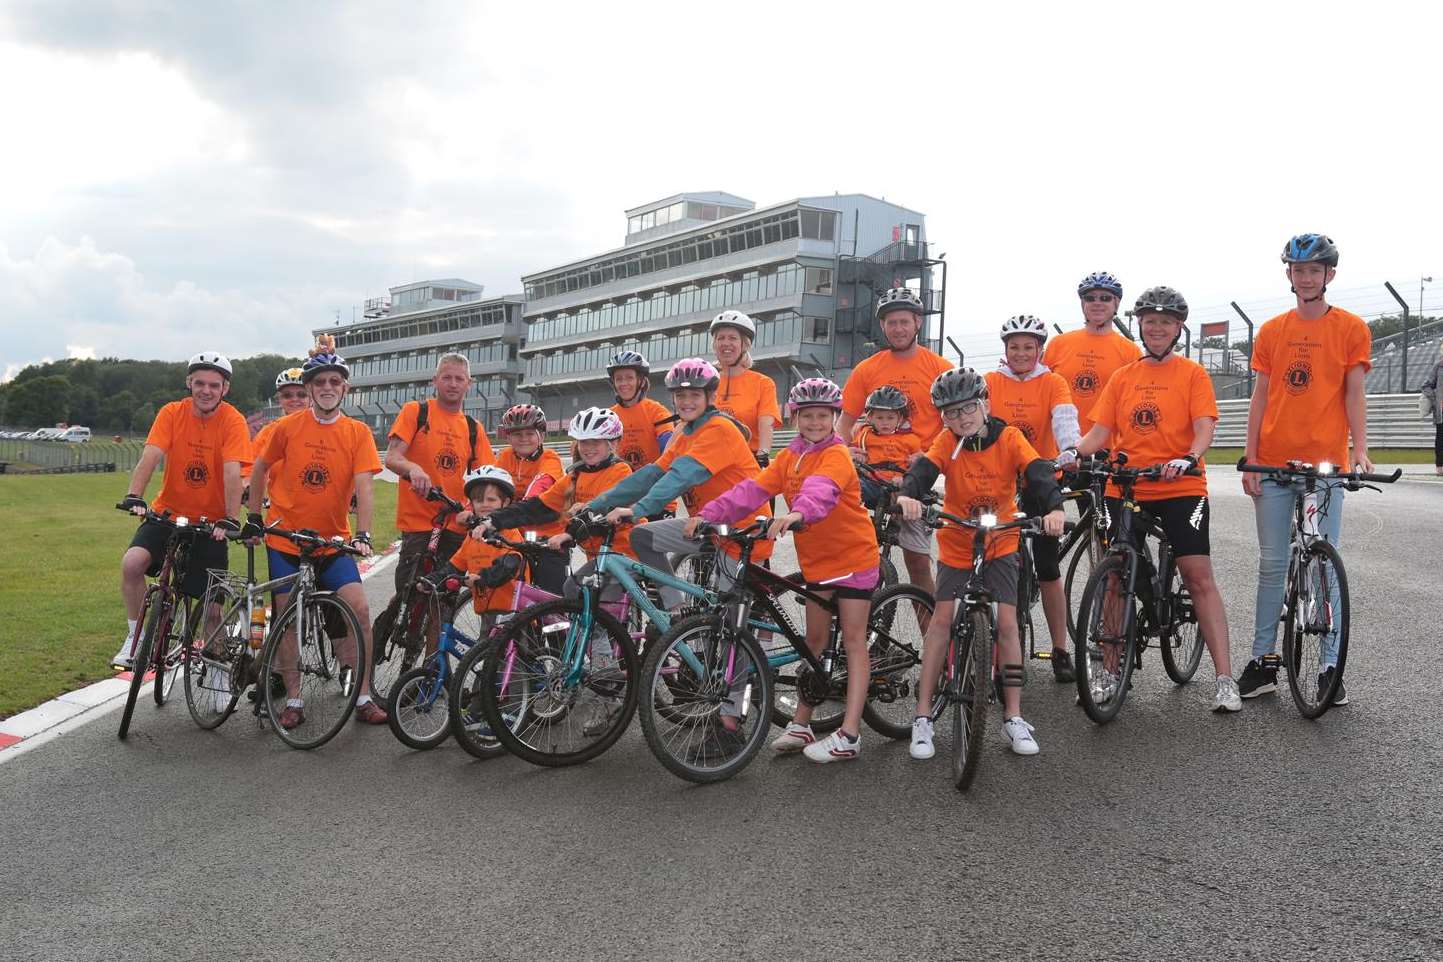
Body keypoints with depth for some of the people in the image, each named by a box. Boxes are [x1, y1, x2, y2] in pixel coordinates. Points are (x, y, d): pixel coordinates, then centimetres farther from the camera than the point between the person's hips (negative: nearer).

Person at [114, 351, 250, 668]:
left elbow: (233, 473, -22)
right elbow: (150, 457, -18)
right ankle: (136, 637, -2)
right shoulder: (172, 413, -6)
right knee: (132, 563, -23)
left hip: (210, 521, -1)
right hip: (168, 512, 2)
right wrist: (133, 496, -34)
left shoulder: (232, 421, -13)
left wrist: (230, 519, -33)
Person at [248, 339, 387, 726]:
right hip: (285, 539, 0)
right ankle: (293, 699, 18)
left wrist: (362, 535, -21)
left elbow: (363, 486, -11)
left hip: (333, 542, 0)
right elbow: (260, 468, 9)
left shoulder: (358, 432, -4)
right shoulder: (288, 426, -4)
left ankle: (363, 697, 0)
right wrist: (254, 516, 8)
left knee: (359, 608, -11)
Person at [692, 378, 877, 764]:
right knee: (814, 640, 13)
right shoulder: (788, 457, 3)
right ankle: (802, 724, 22)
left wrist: (797, 514, -59)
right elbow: (752, 490, -9)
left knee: (853, 641, -3)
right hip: (816, 560, 6)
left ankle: (849, 735, -1)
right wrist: (709, 513, -23)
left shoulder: (836, 455, -16)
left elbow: (821, 490, -38)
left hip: (854, 556, -6)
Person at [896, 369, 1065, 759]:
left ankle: (1013, 718, 5)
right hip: (956, 544, 0)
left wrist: (1055, 507, -47)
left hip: (1000, 544, 0)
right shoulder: (947, 442, -13)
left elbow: (1038, 473, -26)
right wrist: (908, 494, -54)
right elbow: (924, 469, -31)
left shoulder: (1009, 438, -14)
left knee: (1006, 622, -7)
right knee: (942, 617, -10)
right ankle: (923, 716, -2)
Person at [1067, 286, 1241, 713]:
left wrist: (1188, 459, -29)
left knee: (1199, 577, -8)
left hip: (1180, 487, -3)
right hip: (1124, 489, 3)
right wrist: (1071, 454, -13)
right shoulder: (1122, 377, 11)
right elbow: (1100, 432, 6)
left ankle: (1225, 679, -5)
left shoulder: (1192, 373, 3)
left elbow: (1204, 427, -8)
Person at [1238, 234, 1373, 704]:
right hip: (1274, 464, 2)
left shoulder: (1351, 328, 4)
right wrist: (1250, 460, 3)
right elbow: (1260, 396, 9)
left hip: (1326, 463, -2)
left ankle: (1331, 665, 10)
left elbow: (1354, 393, 0)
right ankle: (1263, 659, 12)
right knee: (1272, 565, 5)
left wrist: (1360, 450, -13)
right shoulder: (1271, 331, 10)